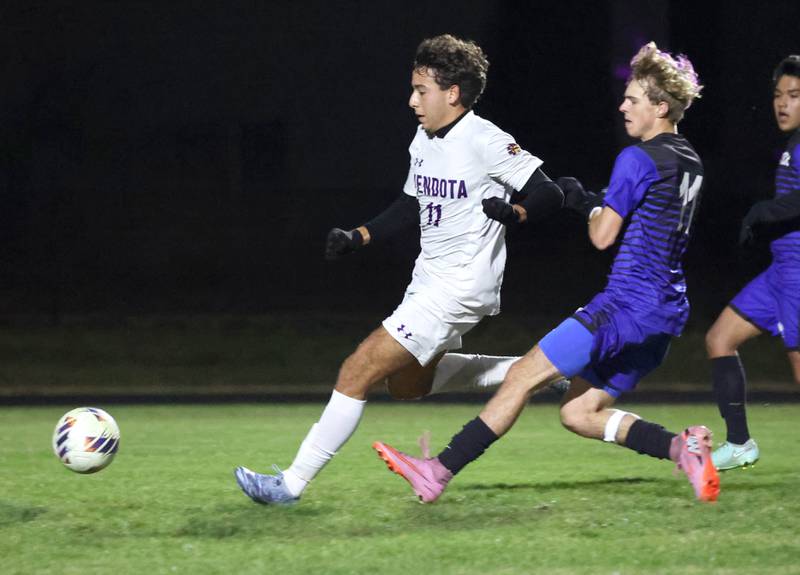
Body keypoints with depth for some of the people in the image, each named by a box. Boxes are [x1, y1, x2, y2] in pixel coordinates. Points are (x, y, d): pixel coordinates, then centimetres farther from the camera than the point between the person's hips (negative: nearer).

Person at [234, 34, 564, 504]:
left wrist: (513, 212, -34)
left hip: (460, 288, -10)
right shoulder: (424, 143, 8)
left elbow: (550, 195, -15)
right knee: (407, 384, 23)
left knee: (359, 371, -13)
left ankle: (293, 482, -9)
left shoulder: (486, 143, -17)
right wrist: (357, 237, 11)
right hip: (427, 283, 10)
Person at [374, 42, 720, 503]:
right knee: (579, 414, 11)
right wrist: (594, 203, 15)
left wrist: (588, 204, 9)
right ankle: (681, 446, -5)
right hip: (667, 312, 9)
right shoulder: (689, 162, 15)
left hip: (628, 305, -9)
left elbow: (603, 237, -11)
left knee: (523, 377, -7)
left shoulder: (637, 160, -12)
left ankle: (439, 472, -7)